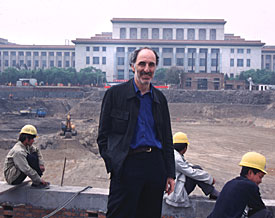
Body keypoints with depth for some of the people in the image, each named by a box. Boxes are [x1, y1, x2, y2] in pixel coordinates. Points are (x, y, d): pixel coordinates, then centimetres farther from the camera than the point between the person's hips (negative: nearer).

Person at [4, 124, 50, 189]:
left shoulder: (27, 145, 0)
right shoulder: (18, 151, -27)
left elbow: (37, 151, 16)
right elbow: (27, 170, -31)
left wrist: (41, 164, 0)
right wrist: (39, 180, -25)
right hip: (12, 178, -10)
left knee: (35, 154, 2)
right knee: (31, 158, -24)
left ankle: (37, 182, -2)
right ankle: (36, 183, -15)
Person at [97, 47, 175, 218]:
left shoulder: (160, 98, 13)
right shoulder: (115, 94, 1)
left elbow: (167, 139, 16)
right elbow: (103, 135, 1)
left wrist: (170, 174, 11)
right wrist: (112, 164, -10)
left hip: (155, 165, 4)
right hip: (127, 166, -4)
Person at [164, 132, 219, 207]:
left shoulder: (177, 155, 6)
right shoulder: (176, 158, -23)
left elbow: (187, 165, 16)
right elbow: (192, 173, -19)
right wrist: (210, 178, -7)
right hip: (176, 194, -10)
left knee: (197, 168, 4)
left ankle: (213, 193, 4)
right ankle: (214, 194, -3)